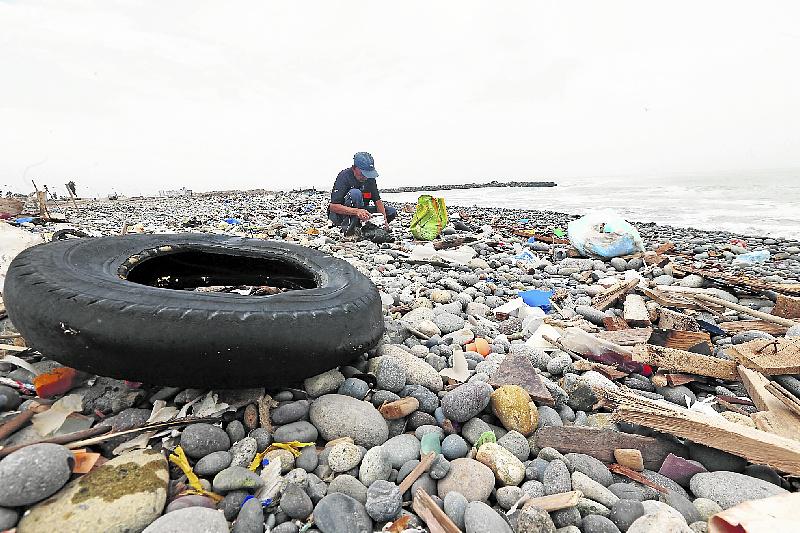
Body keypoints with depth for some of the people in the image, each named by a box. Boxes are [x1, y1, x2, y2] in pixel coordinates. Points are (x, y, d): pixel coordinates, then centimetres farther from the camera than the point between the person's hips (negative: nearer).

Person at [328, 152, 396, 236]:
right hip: (341, 215, -6)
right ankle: (348, 227, -25)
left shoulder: (370, 178, -1)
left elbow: (377, 200, -2)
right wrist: (356, 211, -43)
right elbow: (333, 206, -29)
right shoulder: (344, 176, -20)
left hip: (360, 211, 6)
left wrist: (384, 218, -21)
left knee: (392, 212, -5)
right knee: (355, 193, -34)